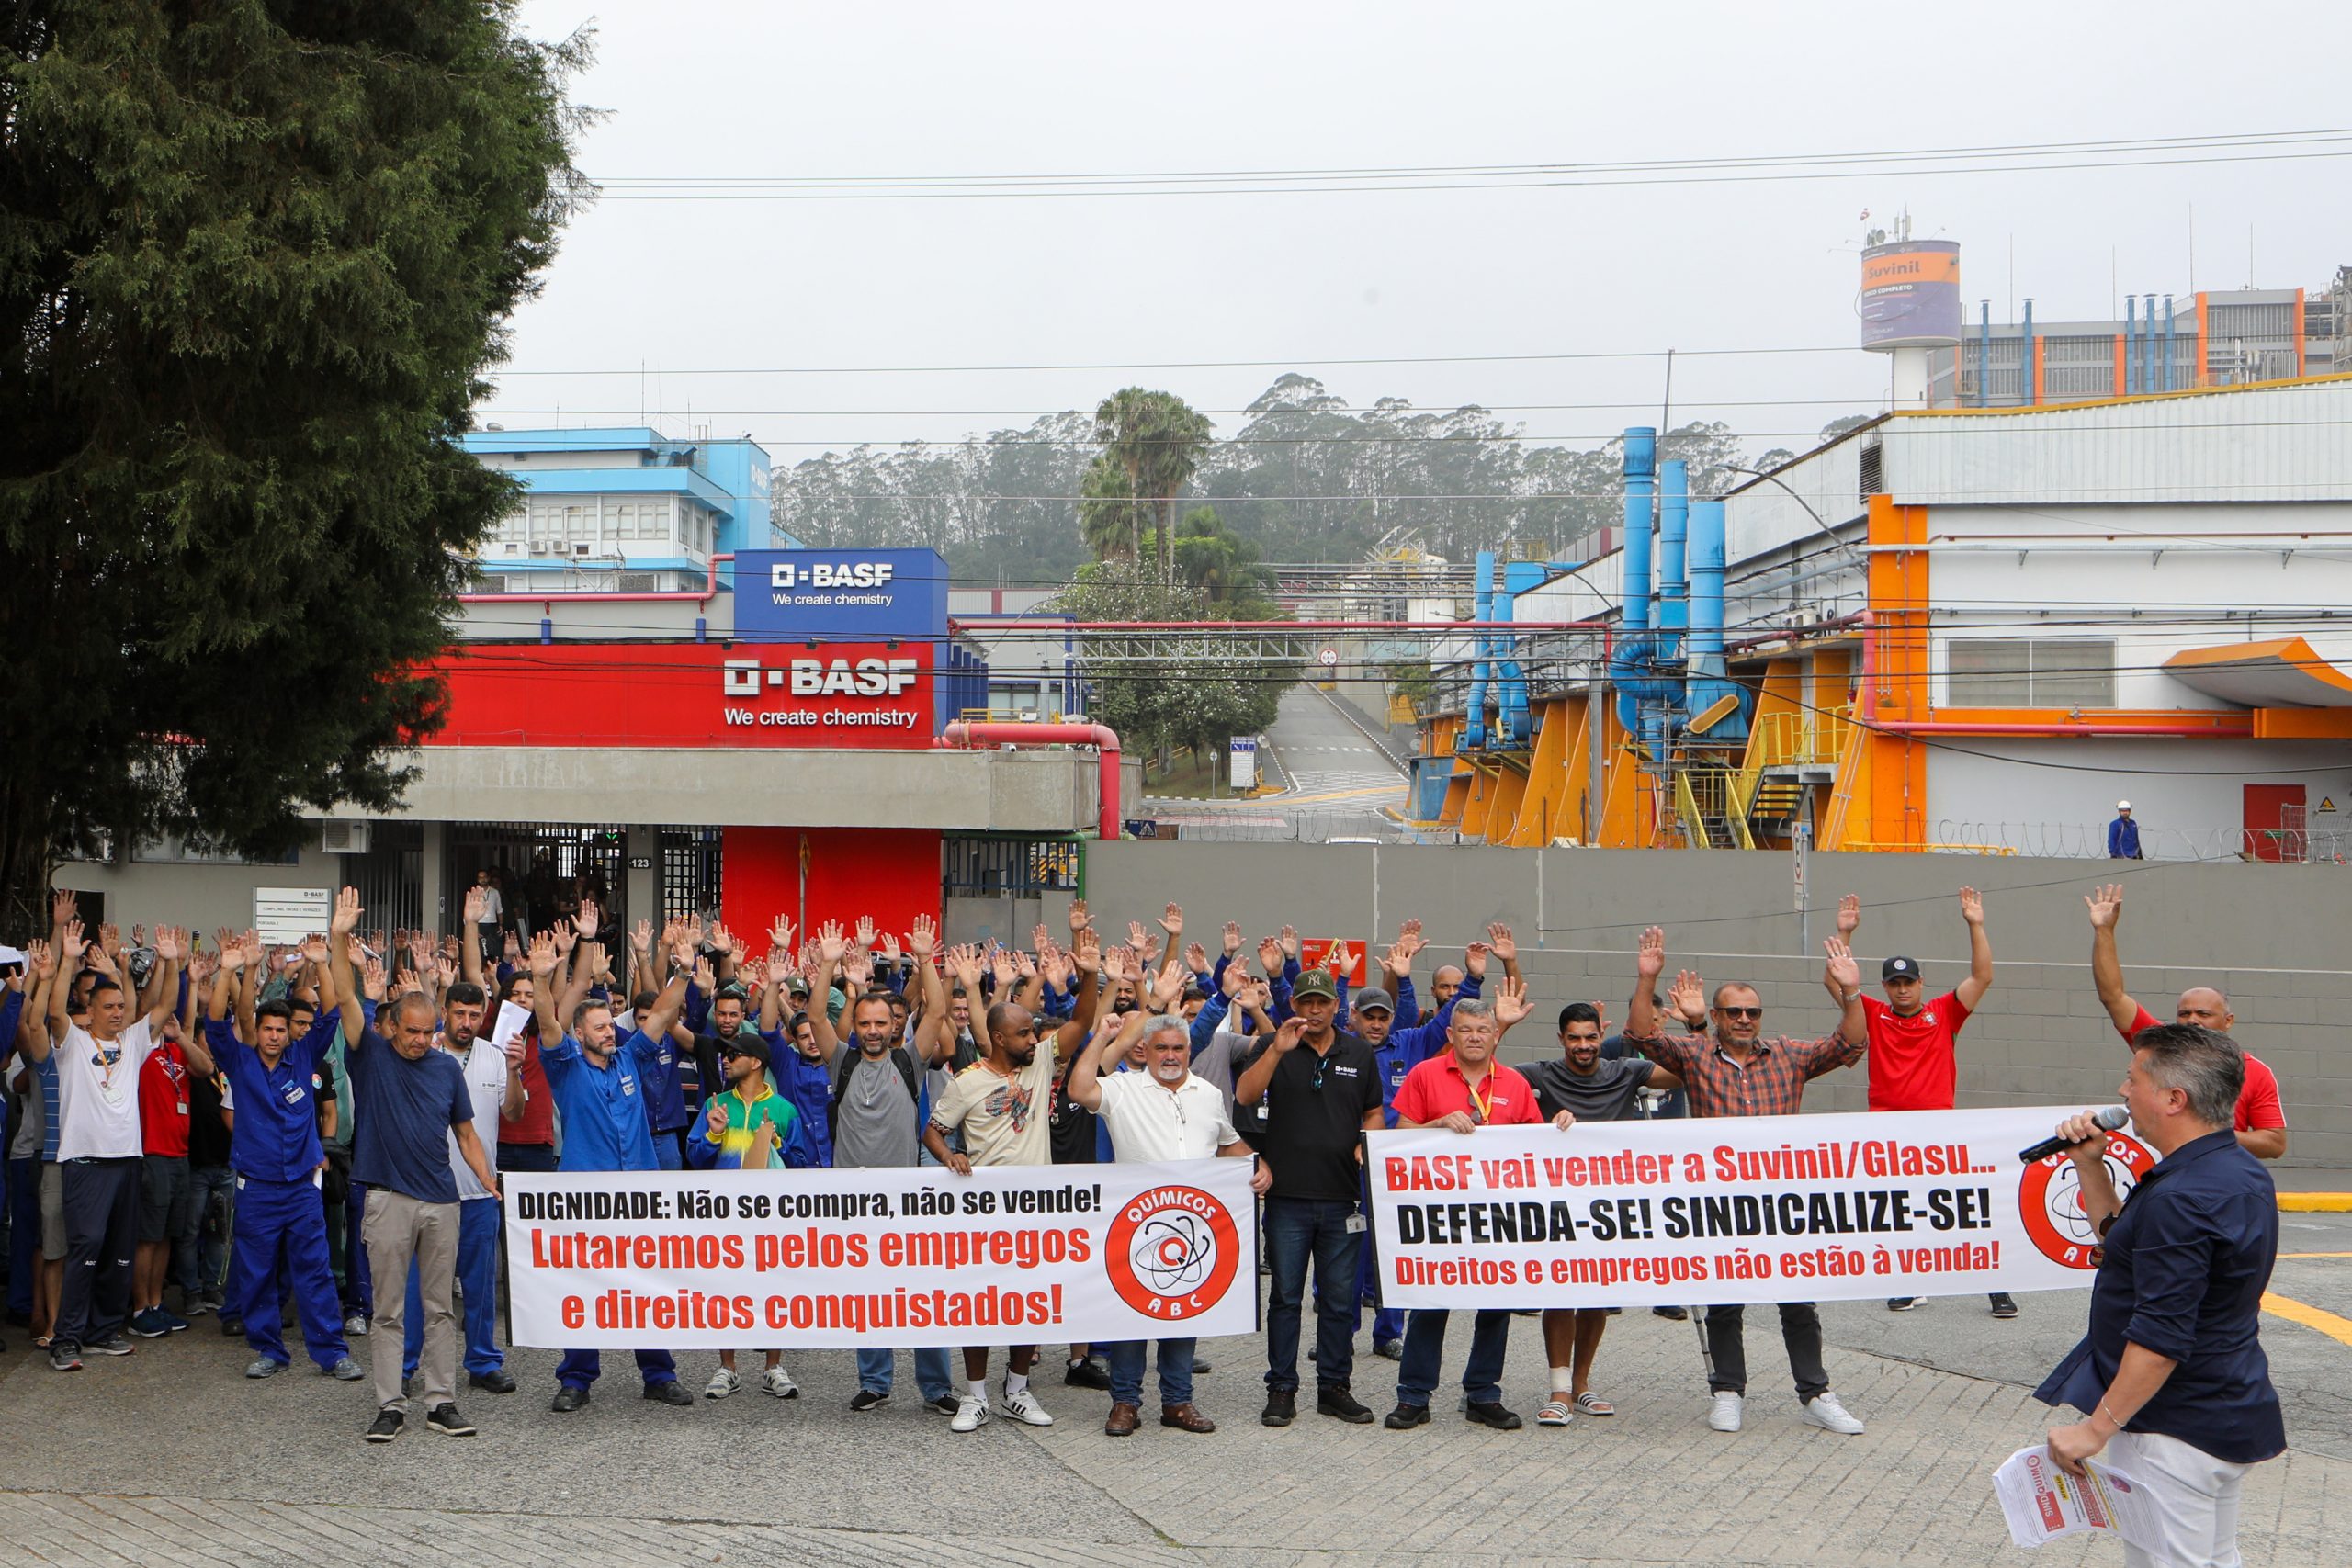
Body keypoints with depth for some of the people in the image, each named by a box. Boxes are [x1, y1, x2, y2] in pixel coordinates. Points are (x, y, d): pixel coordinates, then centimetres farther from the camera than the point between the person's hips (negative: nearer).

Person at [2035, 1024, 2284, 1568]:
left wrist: (2096, 1428, -22)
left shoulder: (2180, 1198, -26)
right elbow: (2121, 1239, 18)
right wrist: (2091, 1167, 7)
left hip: (2175, 1429, -10)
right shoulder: (2241, 1171, 7)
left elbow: (2161, 1339, -28)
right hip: (2232, 1415, 11)